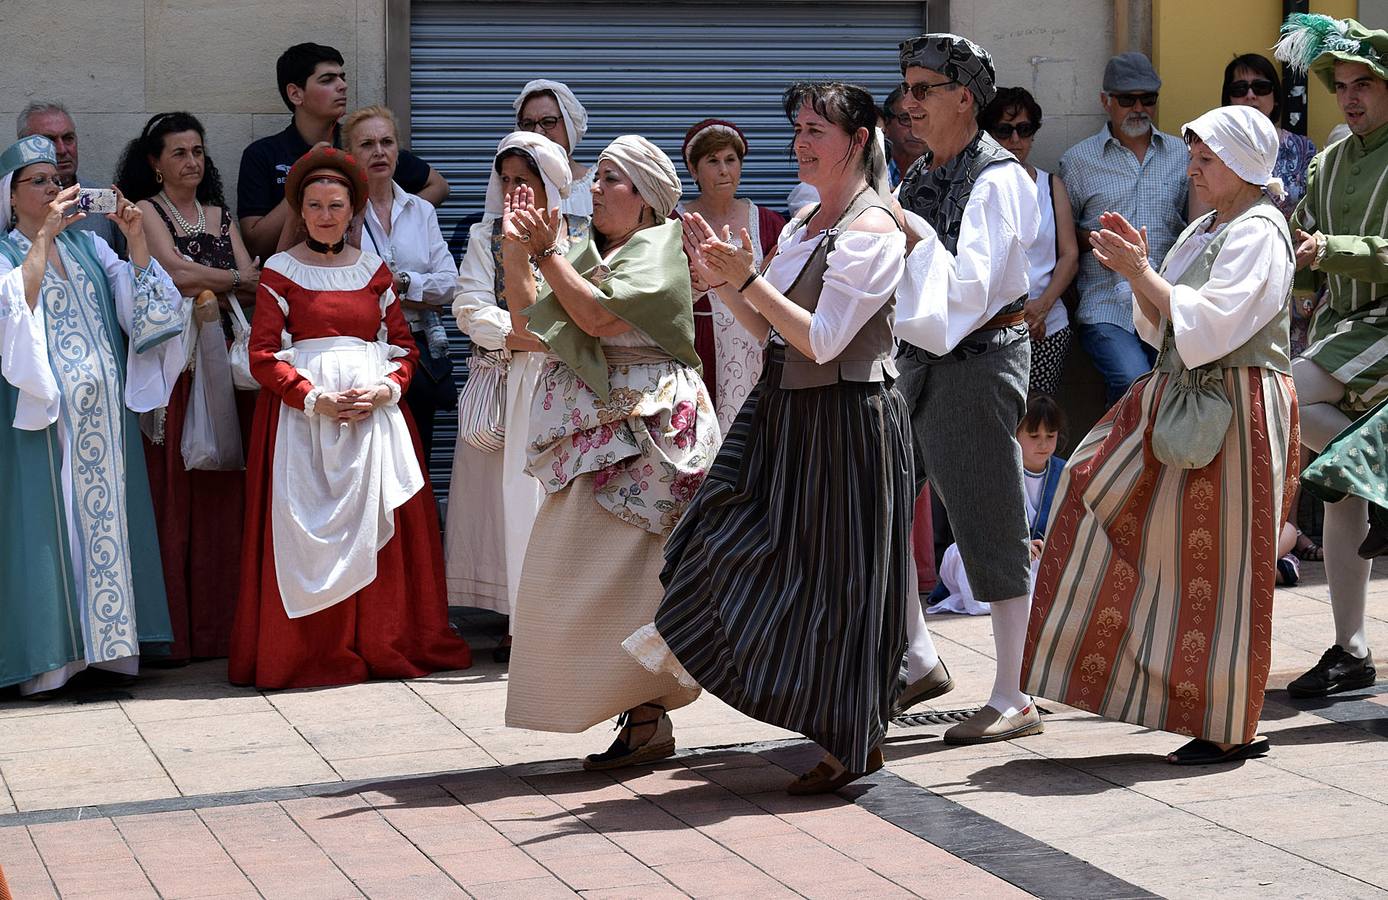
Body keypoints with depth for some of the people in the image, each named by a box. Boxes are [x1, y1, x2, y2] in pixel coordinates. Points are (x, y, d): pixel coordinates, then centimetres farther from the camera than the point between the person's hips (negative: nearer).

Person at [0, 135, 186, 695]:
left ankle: (109, 640, 8)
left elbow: (144, 306, 3)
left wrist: (136, 238, -9)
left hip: (106, 416, 4)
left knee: (109, 516, 3)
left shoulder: (87, 244, 12)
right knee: (52, 523, -4)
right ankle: (50, 654, -1)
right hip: (47, 417, -4)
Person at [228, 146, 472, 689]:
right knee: (309, 528, -6)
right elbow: (263, 356, -3)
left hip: (375, 410, 3)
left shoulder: (374, 270, 12)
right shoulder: (281, 271, 3)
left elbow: (404, 347, 11)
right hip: (302, 414, -3)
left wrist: (385, 389, -9)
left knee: (376, 521, 0)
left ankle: (382, 643, 7)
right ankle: (312, 650, -2)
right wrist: (315, 398, -16)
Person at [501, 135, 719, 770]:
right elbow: (526, 315, 10)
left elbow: (598, 316, -20)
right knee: (586, 574, 6)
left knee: (620, 575, -9)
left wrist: (545, 252, -15)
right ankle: (641, 707, 11)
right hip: (595, 435, 8)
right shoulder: (591, 254, 15)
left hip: (644, 432, -8)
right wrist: (519, 253, -3)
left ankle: (648, 718, -2)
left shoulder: (659, 253, -8)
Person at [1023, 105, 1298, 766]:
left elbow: (1209, 325, -23)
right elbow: (1163, 331, 16)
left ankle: (1231, 729, 6)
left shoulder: (1258, 234, -12)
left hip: (1235, 412, -10)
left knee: (1220, 565, -5)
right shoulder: (1203, 231, 16)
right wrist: (1138, 271, 1)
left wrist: (1141, 274, -20)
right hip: (1182, 401, 10)